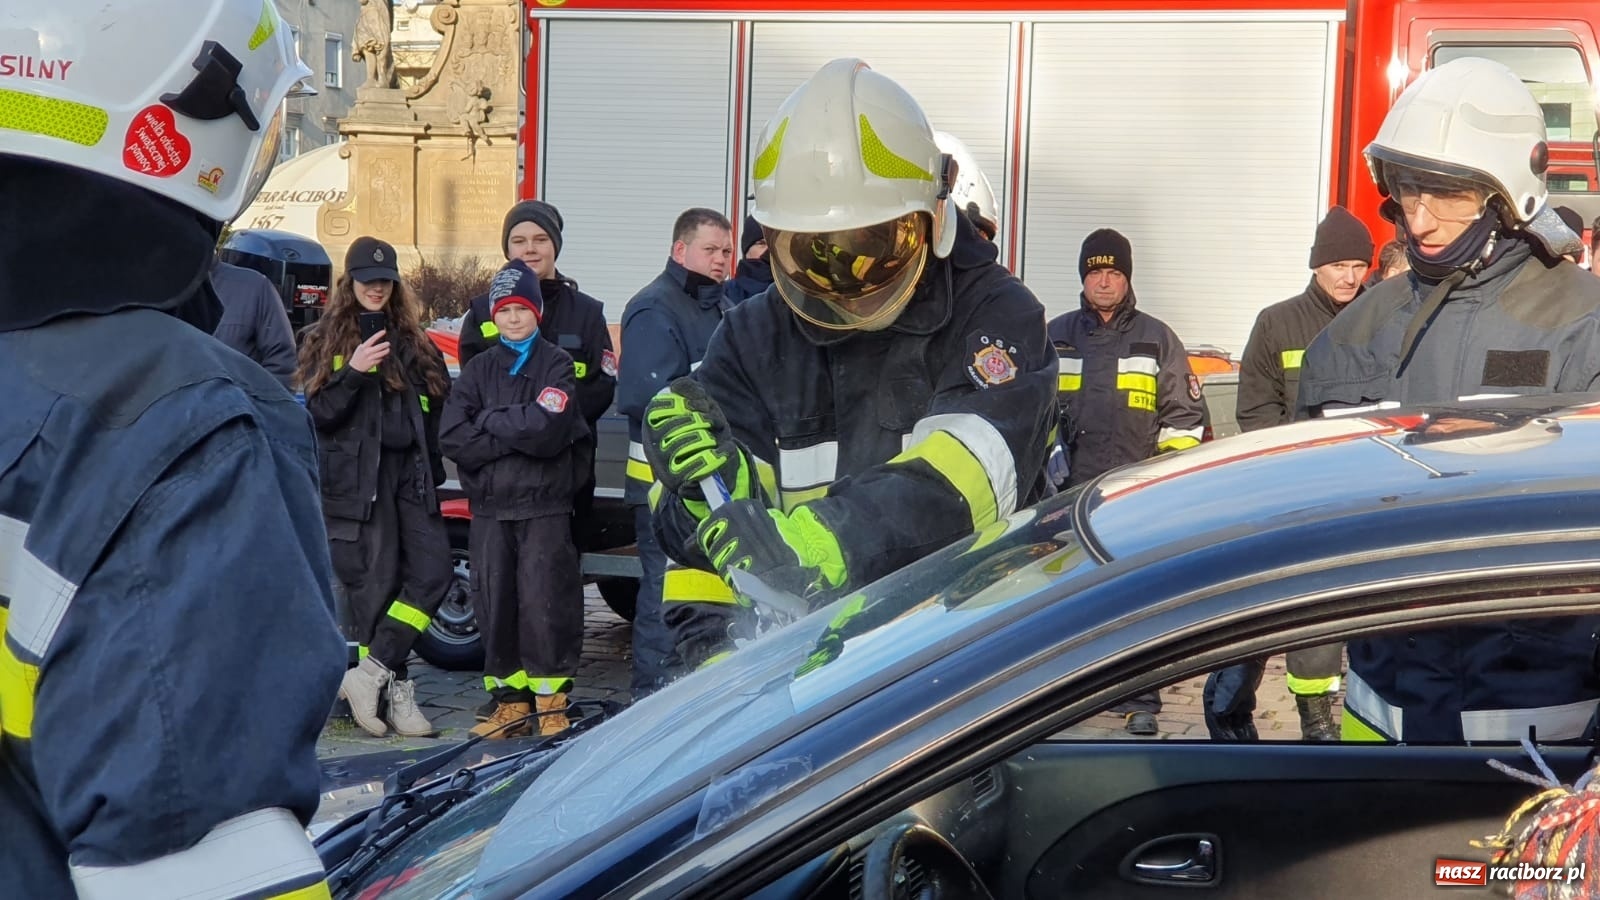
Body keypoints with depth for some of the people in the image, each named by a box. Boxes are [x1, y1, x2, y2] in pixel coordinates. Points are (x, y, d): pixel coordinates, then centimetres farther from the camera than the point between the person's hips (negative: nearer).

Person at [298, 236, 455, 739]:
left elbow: (436, 409, 19)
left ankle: (369, 674, -5)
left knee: (434, 570, -9)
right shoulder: (327, 341, 5)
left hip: (410, 473, 4)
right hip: (356, 476, -4)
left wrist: (432, 469, 9)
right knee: (376, 582, -5)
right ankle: (395, 690, 3)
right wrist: (354, 372, -19)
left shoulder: (413, 343, 17)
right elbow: (318, 413, -5)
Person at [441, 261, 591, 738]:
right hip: (490, 506, 4)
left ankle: (550, 701, 2)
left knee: (545, 601, -7)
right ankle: (510, 700, 12)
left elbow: (547, 427, -14)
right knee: (495, 604, 4)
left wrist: (488, 421, -4)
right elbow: (452, 437, 0)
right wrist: (515, 437, -9)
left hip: (545, 505, -4)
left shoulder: (557, 364, 4)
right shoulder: (479, 369, 14)